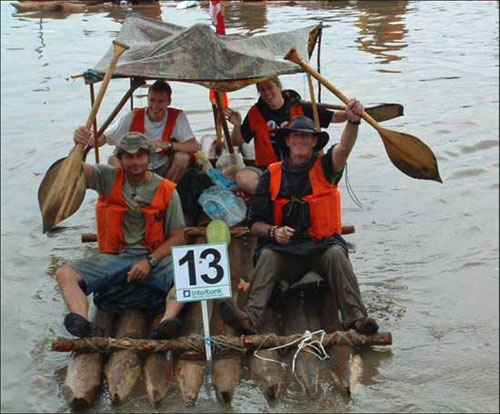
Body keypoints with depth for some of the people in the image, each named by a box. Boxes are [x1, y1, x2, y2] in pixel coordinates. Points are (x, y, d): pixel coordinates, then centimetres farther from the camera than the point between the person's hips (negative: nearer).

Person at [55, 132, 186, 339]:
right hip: (113, 257, 1)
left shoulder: (166, 190, 3)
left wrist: (150, 261, -11)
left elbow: (178, 237, 3)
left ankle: (168, 320, -52)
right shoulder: (108, 179, 7)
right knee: (65, 274, -22)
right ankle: (82, 323, -45)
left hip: (154, 257, -1)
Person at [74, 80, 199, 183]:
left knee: (182, 157, -29)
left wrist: (167, 145, -34)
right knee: (113, 160, -28)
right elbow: (103, 138, -23)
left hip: (163, 171, 1)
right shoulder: (133, 117, -14)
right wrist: (87, 138, -47)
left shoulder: (177, 117, -13)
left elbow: (193, 146, -19)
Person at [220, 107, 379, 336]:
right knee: (267, 256, -28)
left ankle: (356, 317, -38)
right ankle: (249, 317, -44)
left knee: (336, 254, -31)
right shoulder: (272, 174, 9)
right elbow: (256, 224, 8)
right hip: (284, 247, 1)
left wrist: (353, 121, -37)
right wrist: (273, 231, -14)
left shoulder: (324, 167, 7)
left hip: (322, 245, -1)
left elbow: (344, 148, -17)